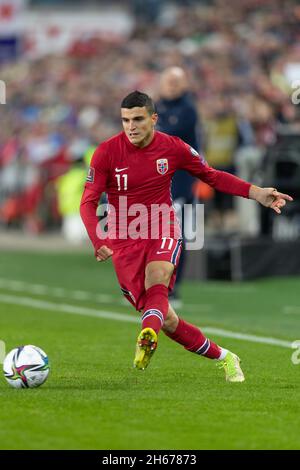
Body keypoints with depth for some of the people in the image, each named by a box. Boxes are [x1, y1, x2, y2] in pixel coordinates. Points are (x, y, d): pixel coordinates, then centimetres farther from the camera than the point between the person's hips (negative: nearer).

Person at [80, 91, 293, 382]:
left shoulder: (172, 148, -1)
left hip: (163, 231, 0)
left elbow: (212, 176, 13)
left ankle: (148, 337, -61)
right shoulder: (107, 153, -7)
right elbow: (88, 202, -8)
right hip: (124, 241, 0)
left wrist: (256, 193, 1)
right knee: (166, 319, -5)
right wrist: (98, 241, -26)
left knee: (156, 279, -35)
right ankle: (223, 357, 13)